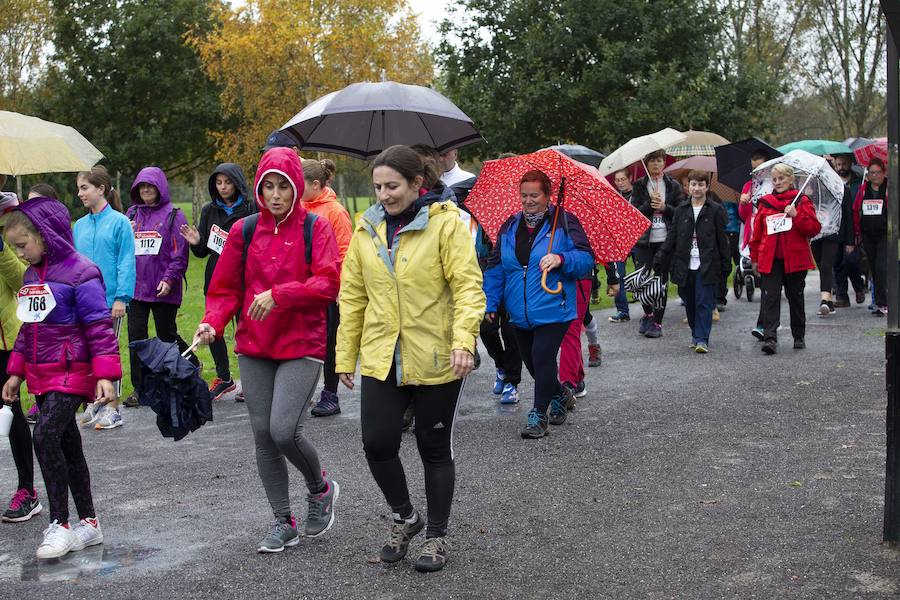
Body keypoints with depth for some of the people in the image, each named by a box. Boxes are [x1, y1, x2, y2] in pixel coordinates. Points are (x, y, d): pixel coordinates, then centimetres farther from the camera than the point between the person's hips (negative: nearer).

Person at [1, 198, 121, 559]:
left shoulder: (79, 273, -13)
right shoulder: (30, 276, 12)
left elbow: (100, 328, -15)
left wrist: (105, 375, -20)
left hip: (72, 373, -8)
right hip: (42, 377, 8)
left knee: (45, 436, -19)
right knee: (68, 445, 11)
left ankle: (60, 524, -10)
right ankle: (88, 523, 20)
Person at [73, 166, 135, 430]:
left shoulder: (119, 222, -7)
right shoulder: (80, 225, 9)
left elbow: (126, 262, -10)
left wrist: (121, 297, -15)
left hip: (110, 300, -5)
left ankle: (111, 408, 11)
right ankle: (94, 403, 22)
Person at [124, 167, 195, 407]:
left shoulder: (173, 215, -2)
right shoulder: (132, 214, 12)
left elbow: (179, 253, -7)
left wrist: (169, 279, -16)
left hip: (163, 289, -4)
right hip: (135, 286, 4)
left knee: (166, 334, 5)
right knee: (136, 336, 2)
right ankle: (139, 389, 8)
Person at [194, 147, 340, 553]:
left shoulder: (315, 228, -1)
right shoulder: (244, 230, 7)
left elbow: (329, 284, -12)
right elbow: (226, 288, 9)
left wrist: (278, 295, -21)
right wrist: (213, 322, -9)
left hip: (301, 347, -4)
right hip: (254, 348, 4)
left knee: (284, 430, -16)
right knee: (262, 433, 4)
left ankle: (321, 488, 14)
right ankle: (284, 522, 18)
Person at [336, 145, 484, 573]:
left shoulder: (445, 223, -9)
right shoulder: (367, 230, 5)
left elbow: (468, 286, -14)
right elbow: (353, 296, 10)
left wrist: (464, 340, -28)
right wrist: (345, 356, 10)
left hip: (435, 360, -3)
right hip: (380, 359, 4)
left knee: (435, 449, 9)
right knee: (377, 443, -4)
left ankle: (437, 534, 26)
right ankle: (404, 517, 23)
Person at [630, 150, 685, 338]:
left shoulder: (673, 186, 8)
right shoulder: (639, 185, 8)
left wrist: (664, 207, -10)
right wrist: (650, 204, -14)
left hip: (665, 240, 0)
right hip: (644, 240, 0)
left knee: (661, 281, -2)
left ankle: (657, 322, 4)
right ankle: (647, 314, 20)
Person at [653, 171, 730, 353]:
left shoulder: (716, 211, 2)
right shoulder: (681, 211, 10)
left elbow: (723, 240, 2)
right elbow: (671, 238, 10)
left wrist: (726, 263, -2)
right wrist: (660, 259, 2)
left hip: (706, 266, -3)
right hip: (685, 266, 3)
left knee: (704, 303, -7)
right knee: (690, 302, 9)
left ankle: (702, 339, -6)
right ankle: (696, 334, 23)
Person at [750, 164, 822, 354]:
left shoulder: (802, 201, 2)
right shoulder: (765, 203, 8)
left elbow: (814, 228, -6)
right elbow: (757, 232, 13)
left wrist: (796, 215, -18)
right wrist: (755, 258, 12)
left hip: (795, 259, -1)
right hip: (770, 260, 1)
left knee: (796, 298, 11)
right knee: (770, 297, -11)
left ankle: (799, 337, 25)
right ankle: (770, 337, -16)